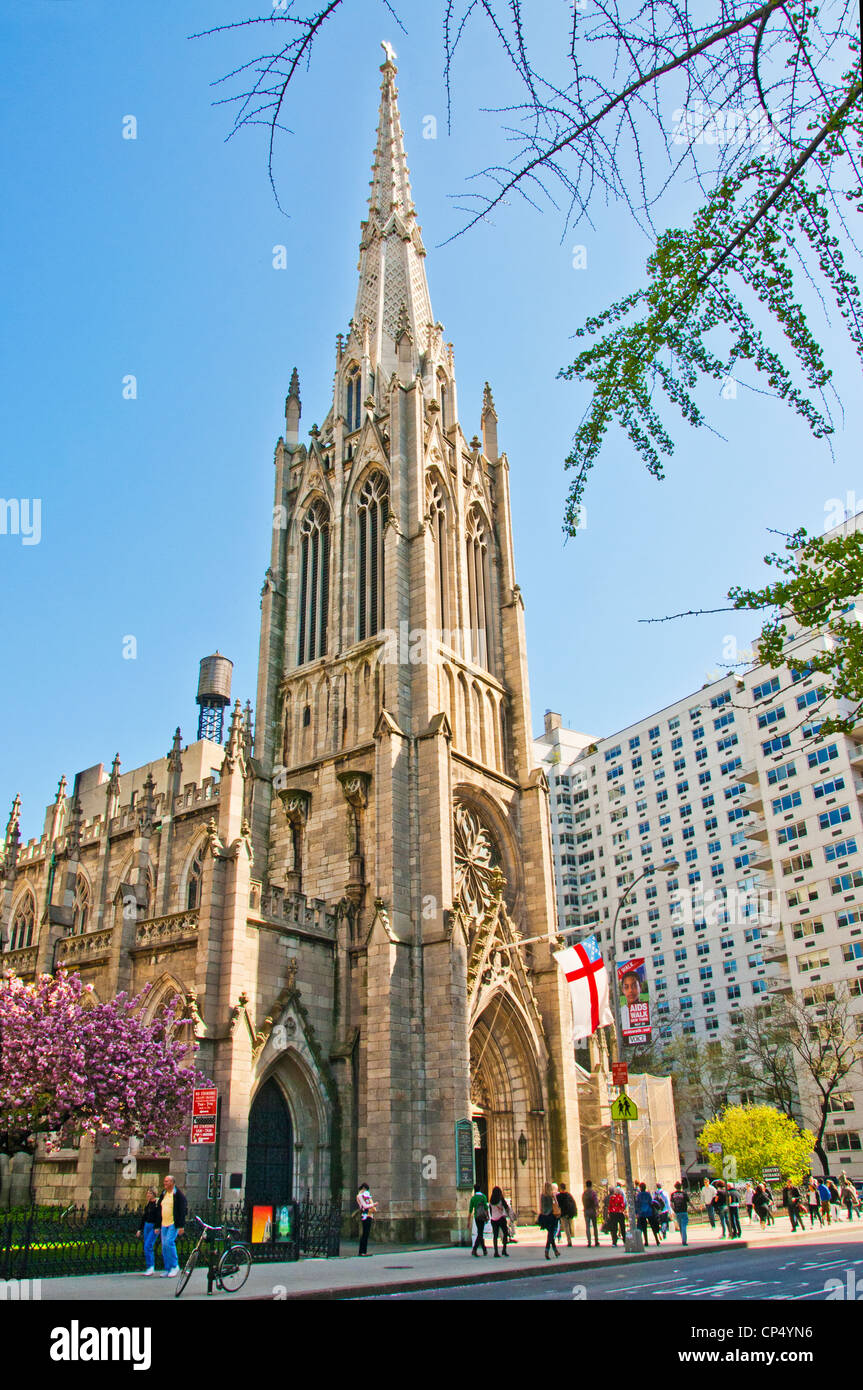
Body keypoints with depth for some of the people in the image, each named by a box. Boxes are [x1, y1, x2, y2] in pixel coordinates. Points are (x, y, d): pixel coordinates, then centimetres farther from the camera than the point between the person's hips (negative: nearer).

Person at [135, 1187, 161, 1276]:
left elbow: (159, 1216, -15)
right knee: (147, 1247, 8)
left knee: (148, 1246, -15)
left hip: (155, 1227, -8)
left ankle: (150, 1267, -9)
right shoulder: (147, 1203, 13)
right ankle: (152, 1269, 16)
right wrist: (139, 1229, 16)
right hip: (147, 1225, 8)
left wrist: (157, 1227, -22)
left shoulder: (158, 1203, -10)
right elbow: (144, 1216, 18)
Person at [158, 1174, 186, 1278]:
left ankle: (175, 1266, -6)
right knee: (164, 1246, 5)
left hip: (174, 1224, -7)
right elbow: (160, 1210, 20)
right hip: (164, 1224, 7)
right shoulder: (163, 1194, 14)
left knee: (169, 1242, -20)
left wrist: (181, 1226, -15)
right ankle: (167, 1269, 13)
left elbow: (182, 1211, -10)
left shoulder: (178, 1194, -7)